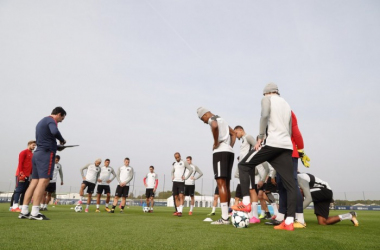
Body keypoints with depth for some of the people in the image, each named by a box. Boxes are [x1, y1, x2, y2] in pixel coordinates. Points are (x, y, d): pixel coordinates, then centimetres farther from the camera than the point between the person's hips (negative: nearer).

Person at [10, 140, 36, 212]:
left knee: (24, 191, 7)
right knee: (18, 190, -10)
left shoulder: (32, 154, 19)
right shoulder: (24, 152, -5)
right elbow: (20, 163, -13)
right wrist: (21, 173, -20)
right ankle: (15, 207, -11)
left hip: (27, 175, 8)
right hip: (21, 175, -8)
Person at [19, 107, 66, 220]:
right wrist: (62, 140, -9)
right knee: (43, 181, -13)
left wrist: (56, 145, 17)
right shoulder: (51, 120, -6)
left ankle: (24, 211, 7)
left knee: (34, 181, 7)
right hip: (46, 154, -10)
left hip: (38, 154, 10)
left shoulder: (42, 121, 24)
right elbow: (55, 132, -28)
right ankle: (35, 213, -17)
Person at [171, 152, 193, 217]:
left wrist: (186, 177, -10)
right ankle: (178, 211, 13)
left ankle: (180, 211, -17)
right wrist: (172, 177, 14)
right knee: (176, 197, 6)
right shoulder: (174, 163, 16)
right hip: (175, 182, 6)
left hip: (181, 182, -6)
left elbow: (191, 170, -6)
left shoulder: (184, 162, -1)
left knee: (181, 196, -14)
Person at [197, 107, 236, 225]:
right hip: (229, 152, 9)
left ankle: (224, 218, -16)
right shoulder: (221, 119, 26)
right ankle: (226, 215, 12)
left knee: (221, 183, -12)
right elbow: (234, 133, 35)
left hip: (221, 152, -9)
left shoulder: (212, 119, -2)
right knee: (226, 184, 9)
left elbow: (214, 126, -28)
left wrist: (216, 143, -16)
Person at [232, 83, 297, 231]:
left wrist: (260, 138, -11)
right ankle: (289, 222, 1)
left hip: (272, 142, -7)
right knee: (290, 184, 4)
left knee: (243, 166, 7)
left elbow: (264, 115, -12)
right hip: (286, 146, 7)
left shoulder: (267, 99, 9)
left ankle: (246, 203, 3)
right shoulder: (286, 105, 29)